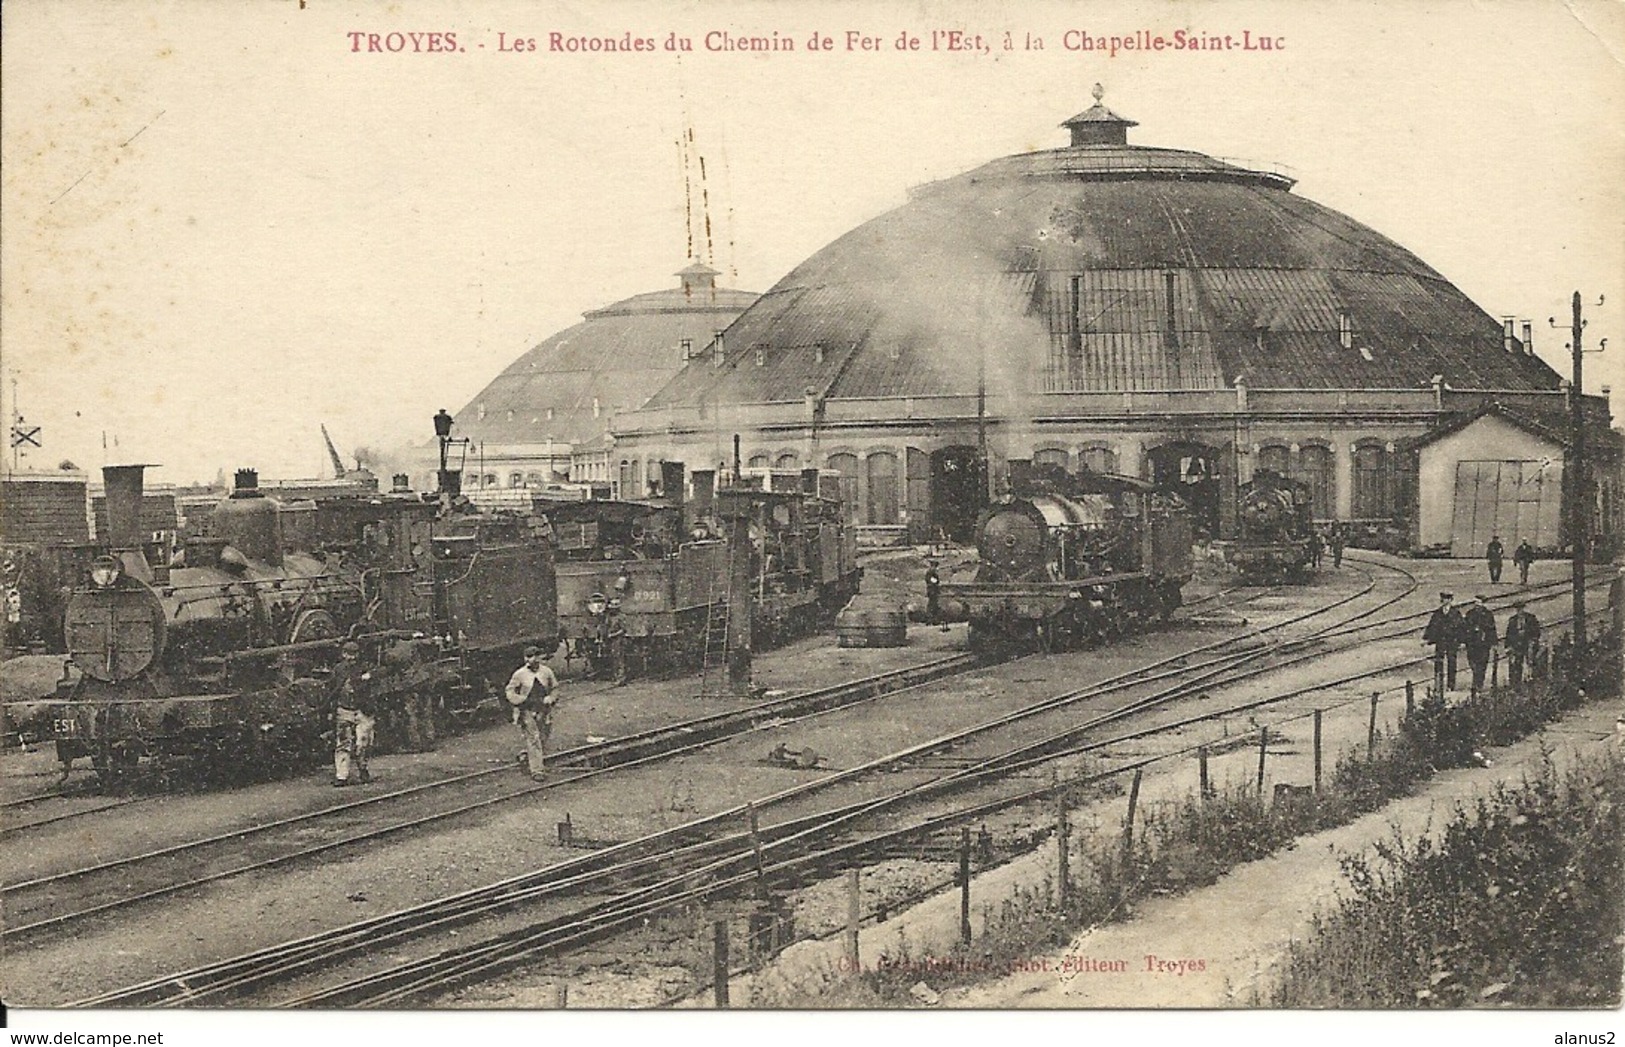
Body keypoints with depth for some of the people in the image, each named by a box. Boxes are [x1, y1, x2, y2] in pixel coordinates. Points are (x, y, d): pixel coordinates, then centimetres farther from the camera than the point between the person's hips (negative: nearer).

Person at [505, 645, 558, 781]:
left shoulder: (546, 672, 4)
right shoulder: (519, 674, -4)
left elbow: (555, 688, 16)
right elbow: (509, 692, 2)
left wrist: (550, 698, -3)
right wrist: (524, 700, -11)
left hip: (543, 711, 4)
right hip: (527, 711, -4)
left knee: (543, 740, 8)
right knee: (533, 740, -10)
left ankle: (525, 756, 36)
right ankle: (537, 771, -7)